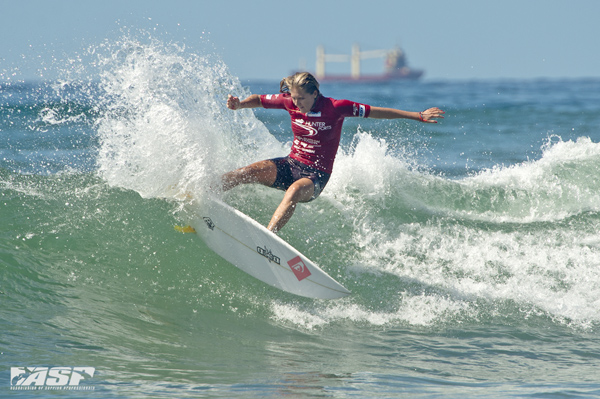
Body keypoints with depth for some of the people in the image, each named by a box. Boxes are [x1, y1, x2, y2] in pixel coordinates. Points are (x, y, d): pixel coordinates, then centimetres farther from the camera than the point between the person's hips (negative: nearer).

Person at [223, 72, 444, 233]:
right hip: (291, 164, 4)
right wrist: (239, 104, -13)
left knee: (295, 190, -38)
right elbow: (259, 100, 10)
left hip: (316, 175, -4)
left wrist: (419, 116, -10)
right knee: (251, 171, -23)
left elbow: (377, 112, -9)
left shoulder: (336, 108, -14)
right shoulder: (290, 102, -4)